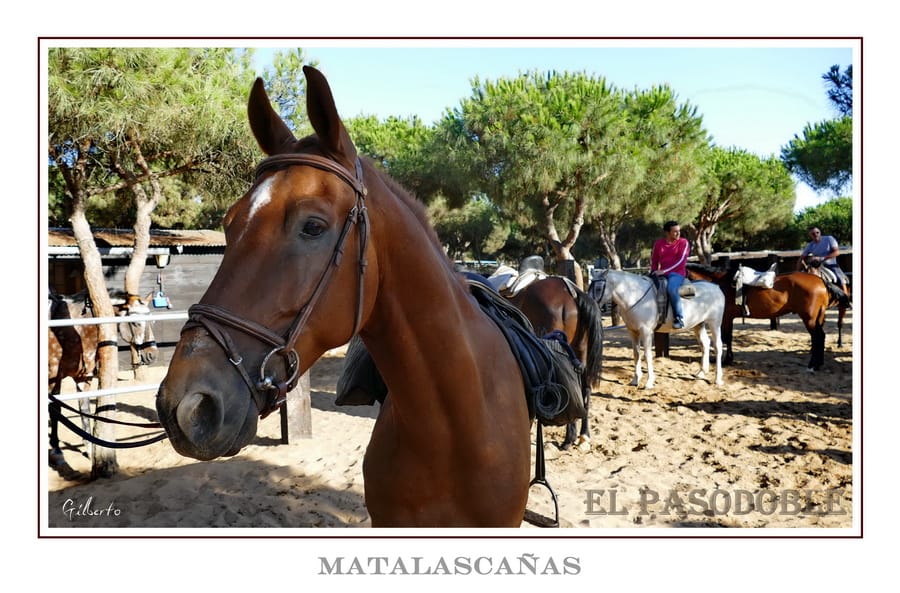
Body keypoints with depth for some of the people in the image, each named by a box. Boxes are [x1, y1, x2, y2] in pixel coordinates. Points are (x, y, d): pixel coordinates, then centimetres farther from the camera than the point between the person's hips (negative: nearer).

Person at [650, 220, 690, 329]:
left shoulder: (683, 242, -1)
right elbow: (654, 260, 19)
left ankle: (679, 318, -26)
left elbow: (681, 261, -12)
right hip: (662, 273, 5)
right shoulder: (659, 243, 10)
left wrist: (664, 271, -18)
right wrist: (653, 273, 1)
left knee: (671, 288, -35)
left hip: (677, 273, -5)